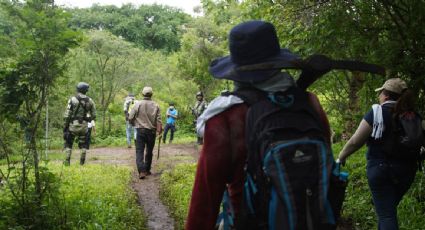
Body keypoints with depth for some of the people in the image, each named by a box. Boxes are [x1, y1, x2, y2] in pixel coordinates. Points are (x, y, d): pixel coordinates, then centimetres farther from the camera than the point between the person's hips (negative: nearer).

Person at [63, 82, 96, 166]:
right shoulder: (90, 101, 1)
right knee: (83, 144, 12)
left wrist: (65, 125, -2)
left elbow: (67, 114, -9)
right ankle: (82, 162, 10)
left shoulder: (72, 99, -7)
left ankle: (67, 161, 6)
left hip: (73, 125, -2)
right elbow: (93, 115, 5)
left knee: (68, 143, 11)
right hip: (84, 125, 2)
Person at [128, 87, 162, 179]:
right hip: (151, 131, 2)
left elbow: (130, 118, -5)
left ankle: (141, 171, -16)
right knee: (149, 151, 16)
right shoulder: (155, 105, -1)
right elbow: (159, 120, -5)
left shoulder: (138, 104, -6)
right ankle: (147, 170, 24)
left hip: (140, 130, -2)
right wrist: (159, 131, 4)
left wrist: (135, 123, 15)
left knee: (139, 151, -2)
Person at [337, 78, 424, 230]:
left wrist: (341, 157, 4)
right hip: (407, 170, 5)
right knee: (389, 208, 22)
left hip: (380, 167, -5)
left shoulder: (377, 112, -9)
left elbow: (355, 141, -9)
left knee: (386, 214, -3)